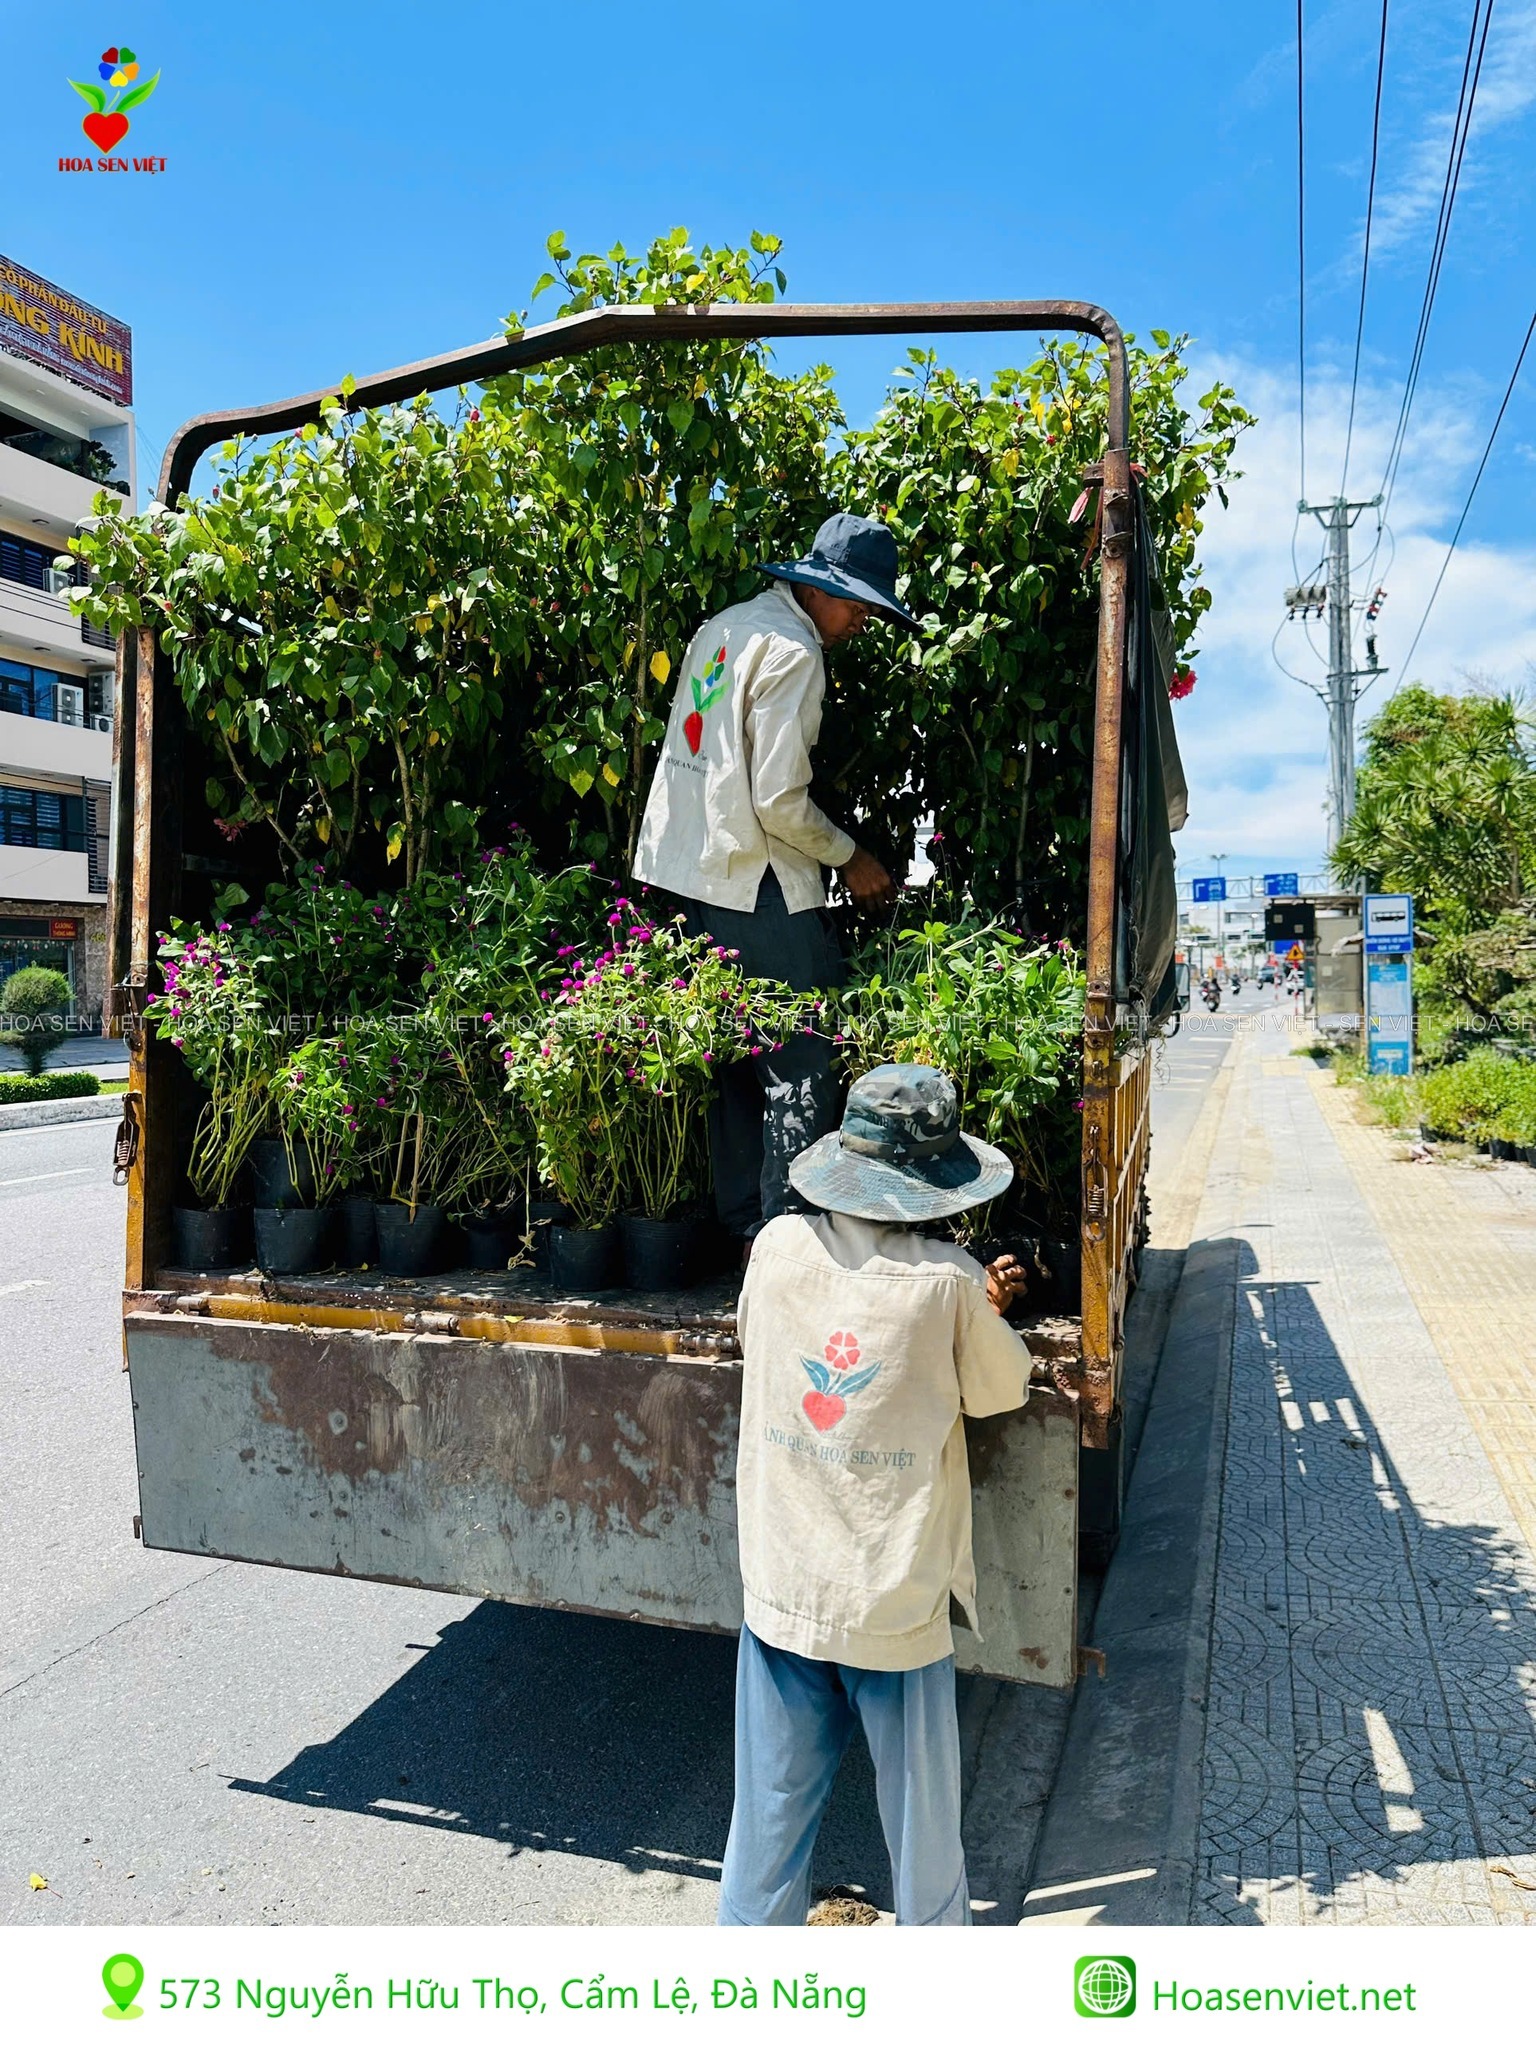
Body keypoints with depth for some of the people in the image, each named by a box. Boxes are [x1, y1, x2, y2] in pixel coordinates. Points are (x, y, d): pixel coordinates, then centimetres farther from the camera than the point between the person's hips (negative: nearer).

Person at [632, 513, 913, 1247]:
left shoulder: (721, 627, 16)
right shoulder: (793, 651, -13)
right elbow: (780, 800, -18)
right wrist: (850, 858, -3)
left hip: (685, 870, 10)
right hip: (755, 884, -10)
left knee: (737, 1057, 15)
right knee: (801, 1064, -3)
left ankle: (742, 1223, 22)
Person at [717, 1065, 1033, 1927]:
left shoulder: (779, 1246, -10)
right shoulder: (949, 1282, -18)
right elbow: (1002, 1390, -2)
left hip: (782, 1587, 3)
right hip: (897, 1600, -2)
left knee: (774, 1802, 20)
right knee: (922, 1808, 20)